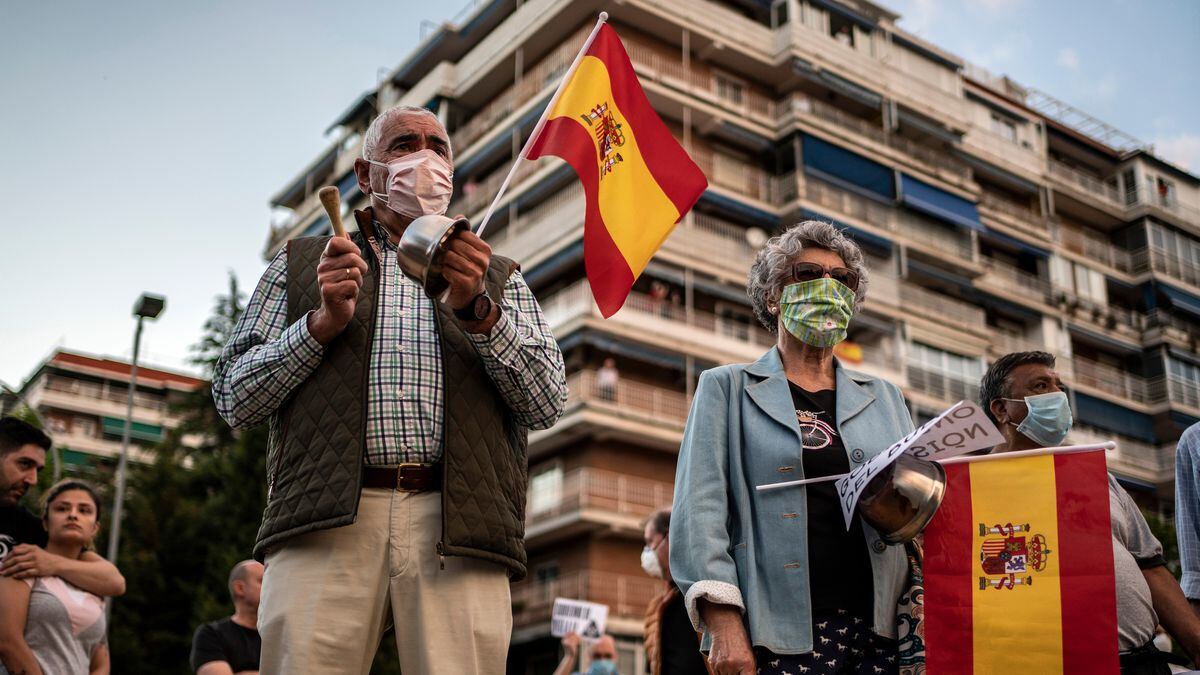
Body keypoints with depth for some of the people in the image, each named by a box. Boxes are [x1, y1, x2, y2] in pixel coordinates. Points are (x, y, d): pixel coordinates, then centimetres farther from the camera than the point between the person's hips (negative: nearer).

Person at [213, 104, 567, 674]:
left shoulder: (498, 279, 23)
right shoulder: (302, 263, 22)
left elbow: (547, 404, 9)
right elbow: (234, 398, 14)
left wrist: (478, 309, -5)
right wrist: (323, 321, -1)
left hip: (456, 531, 1)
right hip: (328, 522, 0)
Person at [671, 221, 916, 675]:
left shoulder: (885, 398, 18)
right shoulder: (726, 388, 8)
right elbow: (701, 505, -3)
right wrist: (722, 619, -15)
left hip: (881, 628, 3)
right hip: (781, 634, -3)